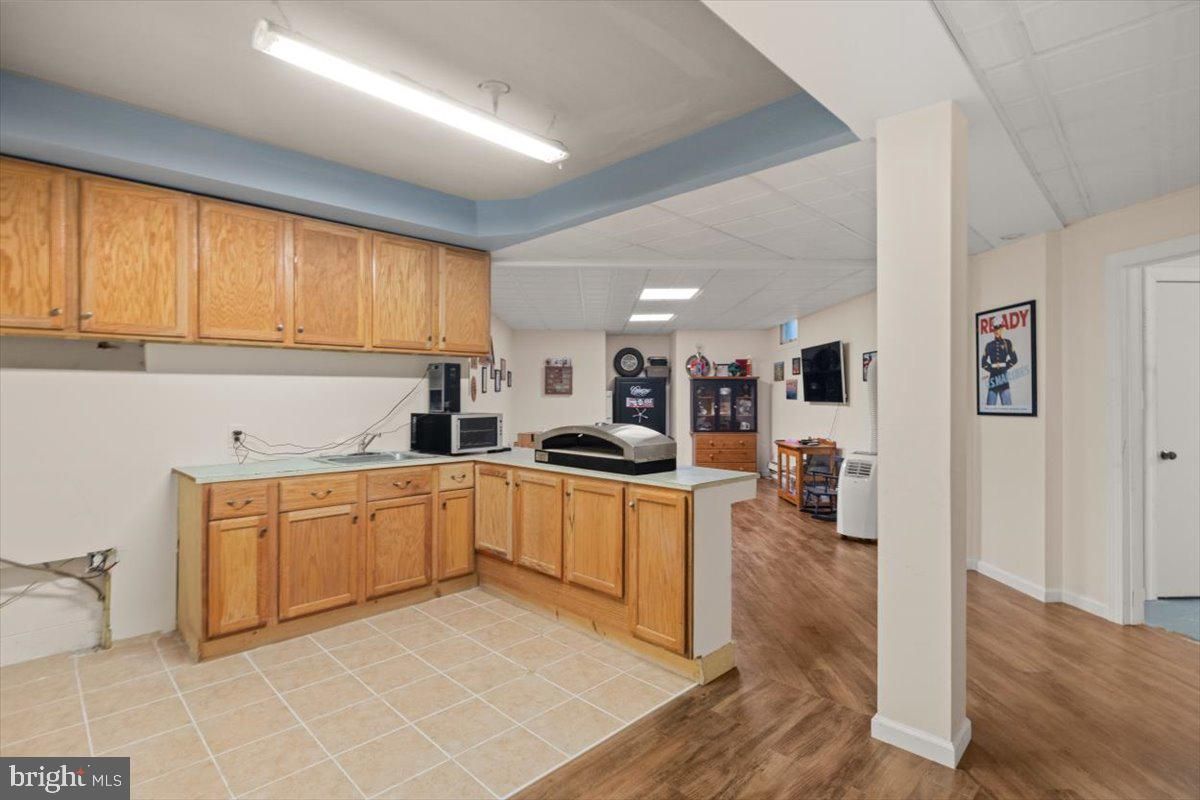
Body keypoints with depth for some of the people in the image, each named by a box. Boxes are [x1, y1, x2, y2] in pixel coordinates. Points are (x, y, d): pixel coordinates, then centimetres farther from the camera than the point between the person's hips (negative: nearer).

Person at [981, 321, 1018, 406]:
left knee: (1007, 403, -7)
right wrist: (991, 367, -3)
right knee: (990, 404, -2)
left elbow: (1014, 359, 6)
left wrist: (1005, 366, -4)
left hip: (1003, 375, -1)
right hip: (992, 376, 1)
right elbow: (983, 362, 11)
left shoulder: (1007, 343, 10)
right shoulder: (989, 345, 13)